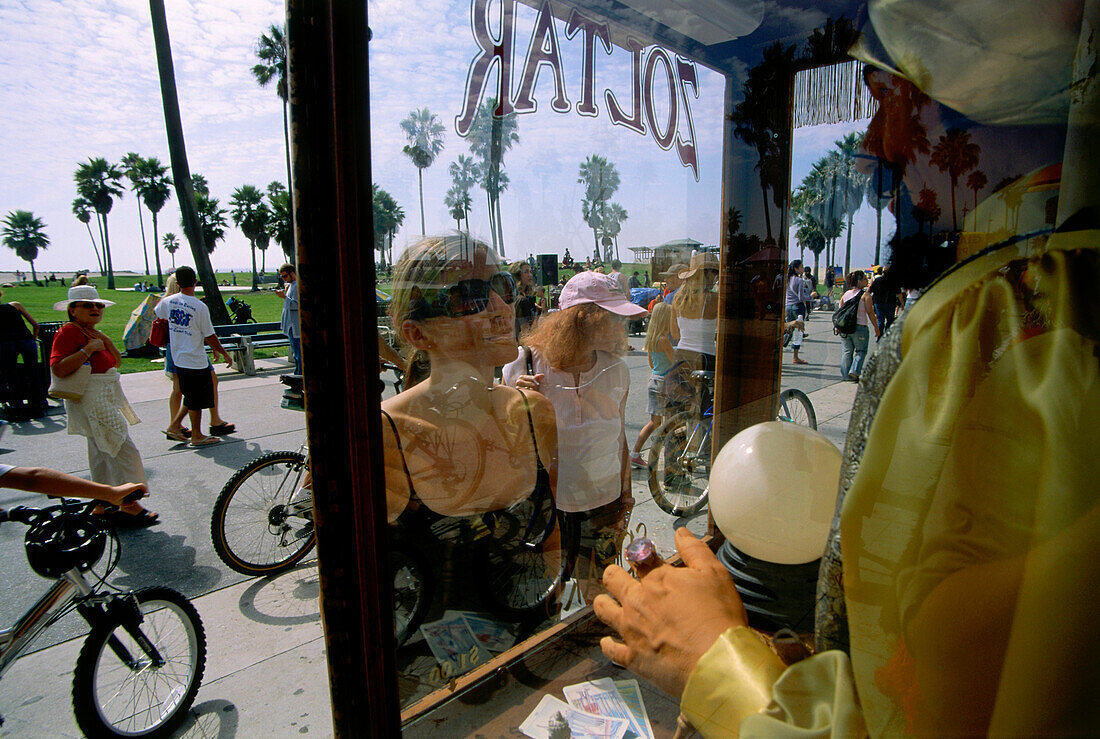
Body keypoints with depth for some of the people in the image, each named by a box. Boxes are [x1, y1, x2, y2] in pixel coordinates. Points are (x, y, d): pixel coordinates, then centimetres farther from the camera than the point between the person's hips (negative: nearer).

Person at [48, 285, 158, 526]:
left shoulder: (94, 333, 15)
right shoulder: (68, 332, -13)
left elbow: (116, 362, 11)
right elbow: (59, 369, -25)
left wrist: (107, 341, -3)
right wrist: (89, 348, -23)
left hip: (105, 400, 10)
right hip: (91, 400, -10)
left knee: (103, 454, 16)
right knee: (124, 451, -10)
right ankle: (128, 506, -3)